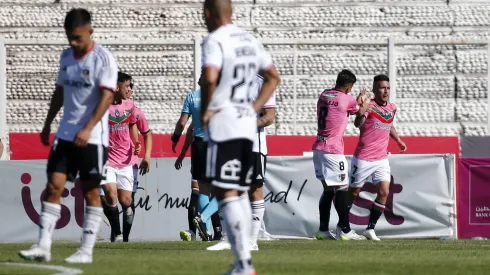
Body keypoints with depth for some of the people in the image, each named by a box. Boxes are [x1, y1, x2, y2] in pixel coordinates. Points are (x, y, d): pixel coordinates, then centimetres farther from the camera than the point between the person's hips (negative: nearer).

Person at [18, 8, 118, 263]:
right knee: (54, 186, -2)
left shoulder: (103, 58, -10)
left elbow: (107, 96, -19)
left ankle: (86, 250, 4)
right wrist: (47, 124, 22)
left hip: (92, 137, -6)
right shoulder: (66, 57, 10)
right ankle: (43, 246, -4)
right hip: (65, 134, 6)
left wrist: (88, 128, -29)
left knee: (90, 191, 0)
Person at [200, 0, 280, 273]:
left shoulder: (215, 41, -11)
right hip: (247, 124, 8)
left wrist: (205, 111, -13)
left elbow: (210, 78, -27)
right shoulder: (250, 41, 13)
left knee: (226, 193, -7)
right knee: (239, 192, 15)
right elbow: (274, 77, 23)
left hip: (223, 125, -8)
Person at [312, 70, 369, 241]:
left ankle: (323, 230, 11)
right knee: (342, 188, -3)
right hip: (333, 150, -8)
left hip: (318, 148, 8)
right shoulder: (346, 100, -9)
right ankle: (344, 230, -2)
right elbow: (360, 112, 12)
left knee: (328, 189, 12)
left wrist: (358, 101, 30)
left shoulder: (324, 95, 10)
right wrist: (366, 102, 31)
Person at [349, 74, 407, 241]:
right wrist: (361, 112, -54)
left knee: (384, 192, -10)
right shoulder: (369, 106, -16)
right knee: (353, 193, 6)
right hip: (363, 159, -5)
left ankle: (370, 228, -3)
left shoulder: (392, 108, 5)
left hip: (381, 159, 5)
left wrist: (398, 140, 27)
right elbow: (358, 124, -36)